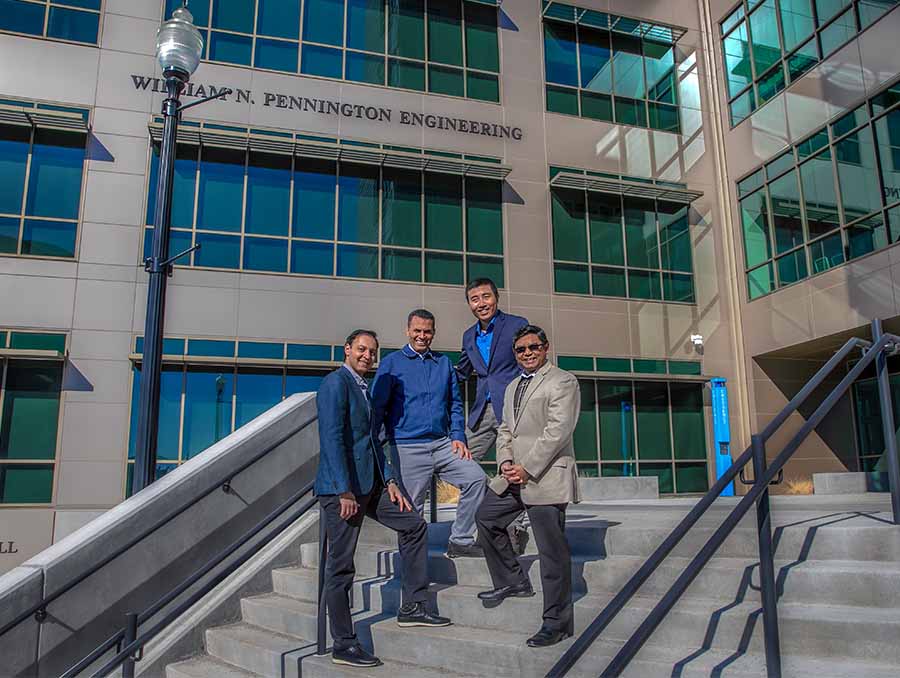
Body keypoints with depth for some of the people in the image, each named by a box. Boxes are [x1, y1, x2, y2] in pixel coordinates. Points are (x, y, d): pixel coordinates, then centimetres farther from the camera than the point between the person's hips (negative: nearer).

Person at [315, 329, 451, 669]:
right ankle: (343, 645, 11)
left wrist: (389, 481, 12)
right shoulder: (336, 382, -11)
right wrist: (345, 492, -22)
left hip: (370, 484, 10)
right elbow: (332, 438, -19)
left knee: (413, 525, 12)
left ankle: (413, 607, 19)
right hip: (342, 487, -10)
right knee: (341, 565, 0)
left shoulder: (363, 388, 17)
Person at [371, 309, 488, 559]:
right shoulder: (392, 363, 2)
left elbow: (455, 404, 16)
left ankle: (460, 540, 2)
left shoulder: (443, 363, 14)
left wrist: (458, 437, 4)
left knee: (476, 477, -10)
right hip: (408, 448, -4)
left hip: (442, 443, 4)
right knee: (410, 508, 0)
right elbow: (377, 407, -1)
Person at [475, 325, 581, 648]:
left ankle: (557, 622, 9)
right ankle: (512, 582, 31)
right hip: (514, 476, 9)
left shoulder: (562, 382, -7)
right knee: (486, 517, 17)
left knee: (552, 551, -3)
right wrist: (505, 461, 0)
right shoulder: (512, 387, 21)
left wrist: (527, 469, -18)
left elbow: (557, 431, -16)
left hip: (546, 477, -9)